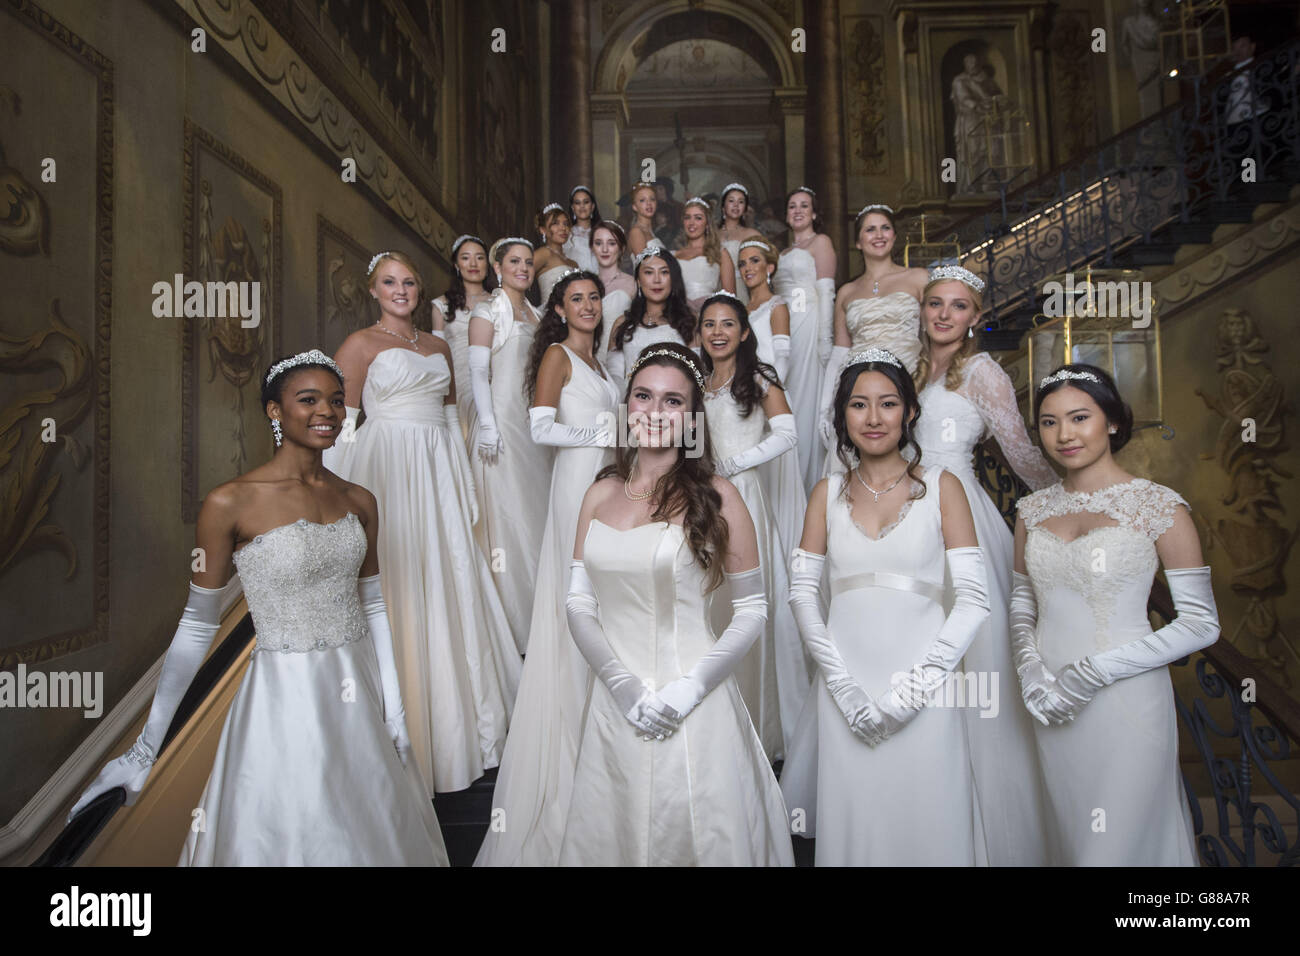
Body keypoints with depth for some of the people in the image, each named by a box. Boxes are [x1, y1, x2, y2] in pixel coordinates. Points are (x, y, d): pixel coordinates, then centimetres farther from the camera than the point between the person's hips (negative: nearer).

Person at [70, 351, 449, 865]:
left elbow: (373, 605, 6)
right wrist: (144, 749, -4)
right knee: (293, 839, 13)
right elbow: (197, 626, -7)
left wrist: (394, 708, 5)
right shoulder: (231, 503, -13)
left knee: (372, 835, 20)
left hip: (362, 693, 5)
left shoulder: (358, 500, 1)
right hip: (286, 701, -5)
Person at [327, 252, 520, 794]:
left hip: (439, 476, 6)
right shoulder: (360, 344, 1)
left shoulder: (438, 347, 17)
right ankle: (405, 735, 10)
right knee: (396, 591, -4)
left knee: (450, 586, 9)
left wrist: (465, 486, 16)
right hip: (387, 470, -5)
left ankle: (457, 722, 25)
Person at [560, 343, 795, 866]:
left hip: (691, 709, -3)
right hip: (612, 706, 4)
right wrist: (623, 684, -9)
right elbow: (579, 602, 4)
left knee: (696, 834, 10)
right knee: (612, 836, 17)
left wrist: (691, 687, -13)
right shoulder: (601, 493, 4)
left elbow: (752, 608, -4)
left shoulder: (714, 495, -7)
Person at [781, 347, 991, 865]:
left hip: (922, 693, -1)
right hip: (845, 687, 2)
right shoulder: (828, 492, 8)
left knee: (925, 823, 5)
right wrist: (844, 686, -8)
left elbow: (973, 599, -3)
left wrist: (912, 686, -12)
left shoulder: (941, 486, 2)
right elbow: (802, 591, 3)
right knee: (850, 821, 8)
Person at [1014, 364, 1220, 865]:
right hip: (1052, 707, 4)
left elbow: (1201, 624, -9)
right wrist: (1029, 665, -6)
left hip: (1126, 701, -4)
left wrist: (1096, 671, -17)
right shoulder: (1034, 508, 4)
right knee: (1068, 833, 19)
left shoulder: (1159, 505, -9)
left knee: (1118, 841, 8)